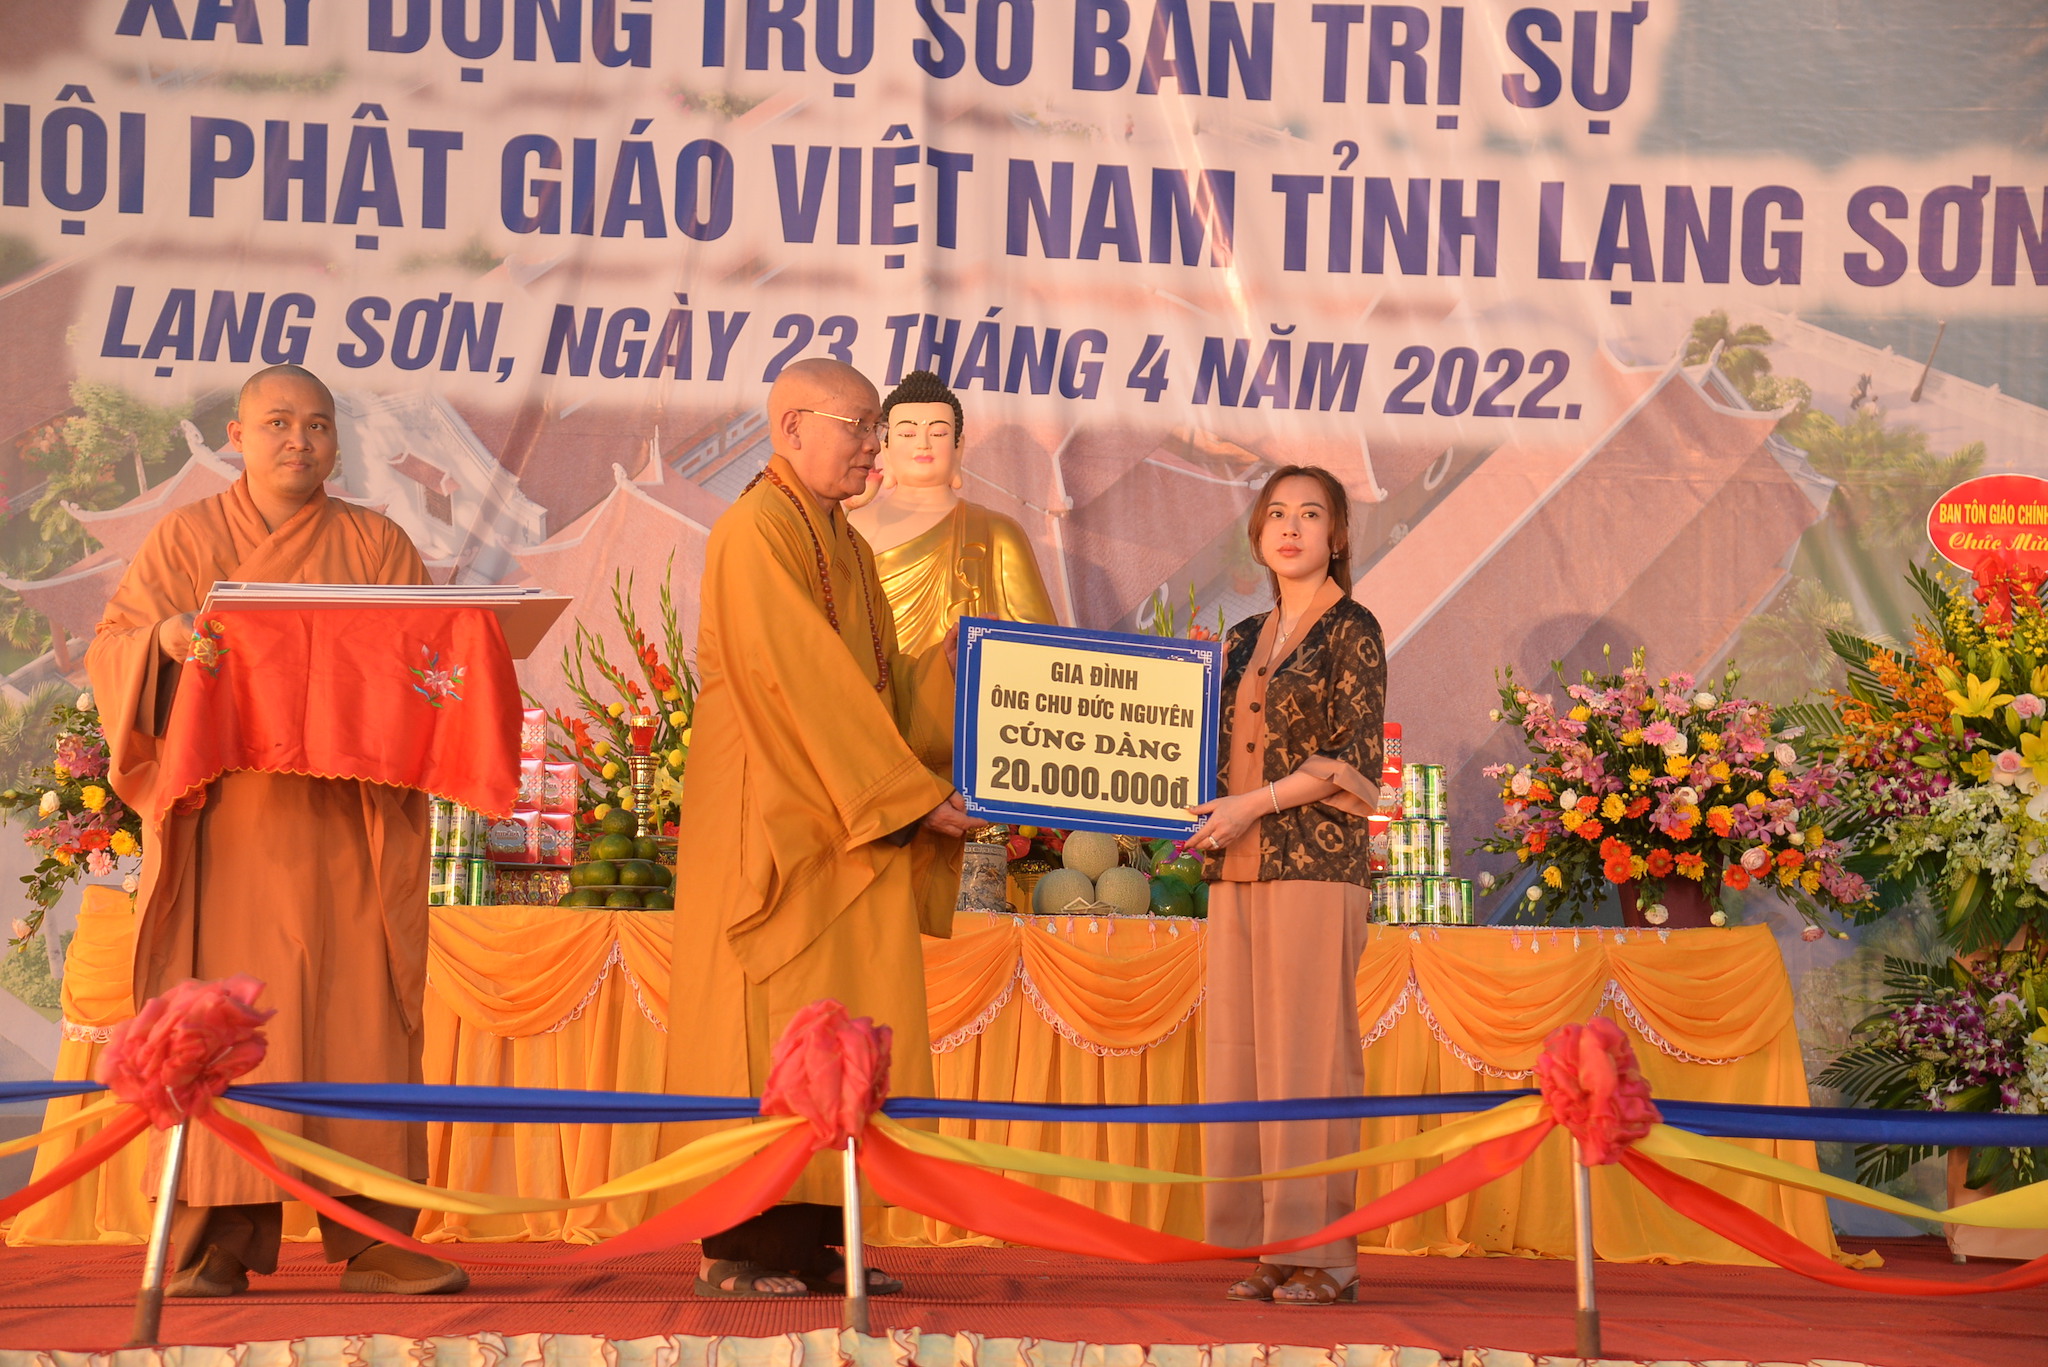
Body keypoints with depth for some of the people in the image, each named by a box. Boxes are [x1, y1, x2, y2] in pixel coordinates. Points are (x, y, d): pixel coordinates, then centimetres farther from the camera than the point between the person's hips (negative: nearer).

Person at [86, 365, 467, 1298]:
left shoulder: (377, 546, 14)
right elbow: (111, 648, 4)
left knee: (356, 1012, -5)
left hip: (345, 826, 1)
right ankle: (215, 1239, -5)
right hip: (223, 821, -1)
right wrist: (164, 636, -19)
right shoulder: (185, 538, 11)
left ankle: (369, 1235, -4)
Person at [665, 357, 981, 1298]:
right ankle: (737, 1251, -3)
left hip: (847, 833, 9)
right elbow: (806, 686, -17)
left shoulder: (849, 550, 19)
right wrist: (909, 792, -18)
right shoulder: (755, 533, -9)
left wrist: (958, 659, -1)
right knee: (766, 1034, -7)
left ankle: (811, 1239, 8)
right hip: (773, 824, -9)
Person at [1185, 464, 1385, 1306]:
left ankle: (1322, 1254, -3)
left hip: (1316, 864, -6)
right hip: (1238, 868, 7)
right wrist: (1207, 813, 6)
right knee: (1241, 1054, 4)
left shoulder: (1351, 631, -1)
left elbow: (1356, 762, -8)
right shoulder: (1243, 641, 18)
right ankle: (1267, 1247, 9)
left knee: (1307, 1054, -7)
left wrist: (1255, 804, -12)